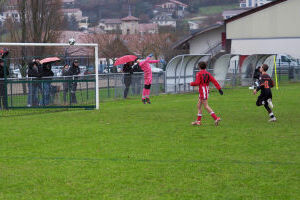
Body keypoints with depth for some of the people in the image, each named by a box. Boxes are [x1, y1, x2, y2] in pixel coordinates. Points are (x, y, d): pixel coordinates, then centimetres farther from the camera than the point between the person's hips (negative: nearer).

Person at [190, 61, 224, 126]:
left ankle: (216, 118, -20)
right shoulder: (208, 73, 9)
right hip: (207, 91, 8)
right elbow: (214, 81, 1)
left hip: (202, 92, -8)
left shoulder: (199, 74, -11)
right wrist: (219, 89, -3)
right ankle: (198, 121, 17)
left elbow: (197, 83, -19)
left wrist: (191, 84, 3)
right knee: (199, 105, 15)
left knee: (206, 106, -9)